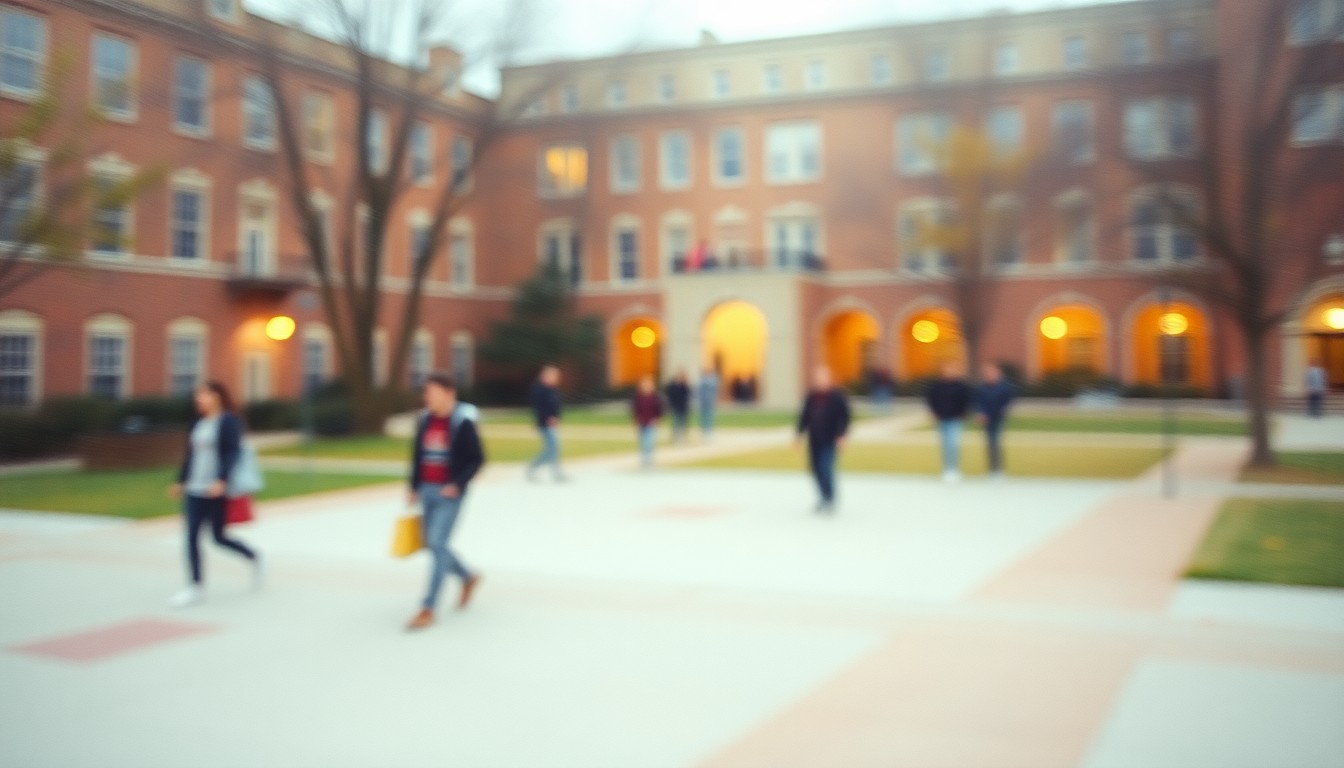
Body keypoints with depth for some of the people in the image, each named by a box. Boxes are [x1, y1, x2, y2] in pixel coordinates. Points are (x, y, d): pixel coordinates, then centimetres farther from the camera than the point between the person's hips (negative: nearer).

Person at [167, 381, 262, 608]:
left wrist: (222, 481, -27)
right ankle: (195, 587, 10)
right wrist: (181, 481, 19)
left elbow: (233, 454, -16)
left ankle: (254, 558, 24)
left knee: (219, 536, 1)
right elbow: (190, 455, 20)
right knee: (191, 536, 2)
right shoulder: (198, 424, 13)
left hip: (217, 491, -7)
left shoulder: (229, 422, -8)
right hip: (194, 491, 7)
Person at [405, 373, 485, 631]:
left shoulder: (463, 423, -11)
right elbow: (417, 455, 16)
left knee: (437, 544, -11)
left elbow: (478, 459, -9)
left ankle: (428, 610, -5)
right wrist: (414, 488, 14)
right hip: (427, 492, 7)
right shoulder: (424, 419, 6)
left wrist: (458, 485, -19)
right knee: (432, 545, 12)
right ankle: (468, 578, 37)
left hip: (450, 494, -7)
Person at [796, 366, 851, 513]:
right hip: (814, 440, 6)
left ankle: (830, 500, -4)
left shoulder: (837, 396, -7)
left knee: (825, 467, -14)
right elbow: (804, 416, 15)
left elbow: (845, 416, -8)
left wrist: (841, 435, -15)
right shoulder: (811, 397, 8)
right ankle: (825, 497, 23)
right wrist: (800, 433, 11)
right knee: (816, 468, 7)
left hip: (830, 440, -6)